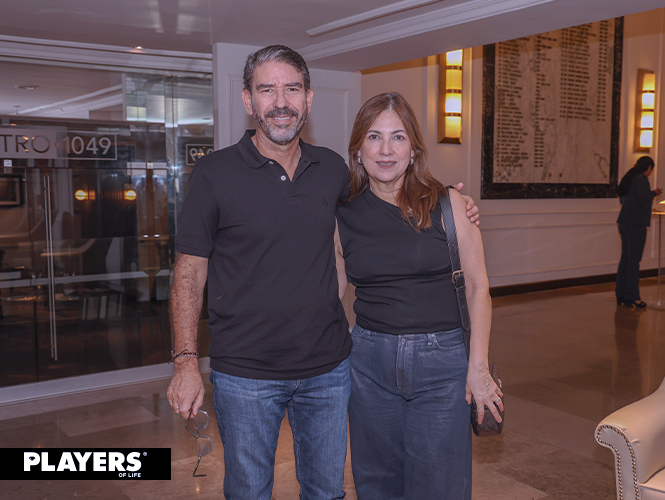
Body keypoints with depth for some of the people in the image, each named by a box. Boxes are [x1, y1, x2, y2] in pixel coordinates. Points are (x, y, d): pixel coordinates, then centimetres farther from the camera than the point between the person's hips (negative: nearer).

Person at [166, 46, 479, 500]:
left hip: (328, 368, 4)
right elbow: (190, 271, -6)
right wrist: (186, 361, -12)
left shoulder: (332, 168, 3)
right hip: (246, 376, -3)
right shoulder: (215, 173, -8)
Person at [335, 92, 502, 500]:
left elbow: (478, 286, -3)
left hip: (441, 362, -2)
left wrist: (478, 366, -6)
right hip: (370, 360, 2)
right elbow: (332, 289, 11)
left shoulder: (448, 205, -5)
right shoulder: (344, 214, 1)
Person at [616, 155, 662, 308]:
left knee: (625, 258, 12)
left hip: (624, 223, 9)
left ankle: (621, 295, 16)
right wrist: (654, 193, 0)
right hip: (636, 223, -9)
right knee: (634, 260, -5)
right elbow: (644, 199, -20)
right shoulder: (641, 178, -10)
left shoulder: (628, 178, 16)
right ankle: (632, 297, -2)